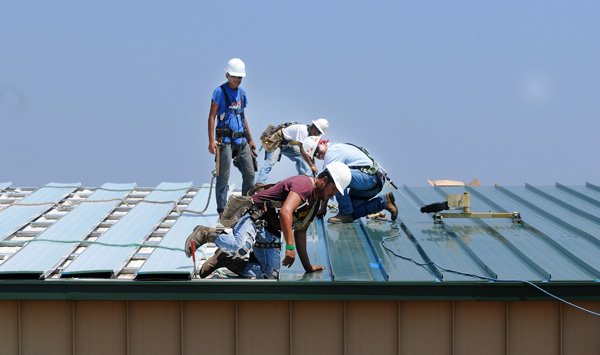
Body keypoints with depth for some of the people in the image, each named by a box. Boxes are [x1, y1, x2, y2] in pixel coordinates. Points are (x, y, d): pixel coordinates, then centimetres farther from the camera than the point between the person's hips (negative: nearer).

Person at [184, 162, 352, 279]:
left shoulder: (316, 202, 18)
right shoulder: (305, 184, -14)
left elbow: (300, 233, 26)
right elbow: (285, 212, -28)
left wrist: (307, 266, 25)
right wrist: (290, 246, -32)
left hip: (271, 233, 10)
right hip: (255, 219, -10)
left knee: (270, 276, -6)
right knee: (240, 248, -38)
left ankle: (227, 260, 7)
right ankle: (206, 234, -10)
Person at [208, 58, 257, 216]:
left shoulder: (242, 93, 15)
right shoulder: (220, 92, -6)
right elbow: (212, 117, -9)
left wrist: (250, 139, 23)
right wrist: (211, 141, -16)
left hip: (241, 140, 7)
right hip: (225, 140, -7)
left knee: (249, 174, 7)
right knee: (223, 176, -3)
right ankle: (222, 209, 1)